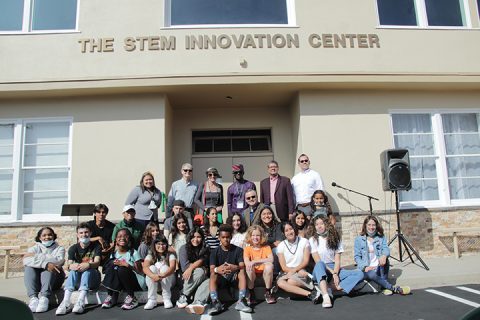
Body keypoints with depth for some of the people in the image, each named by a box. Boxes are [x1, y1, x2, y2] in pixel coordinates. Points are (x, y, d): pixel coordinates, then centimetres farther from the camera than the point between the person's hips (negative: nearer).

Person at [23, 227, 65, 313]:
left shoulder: (59, 248, 12)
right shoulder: (34, 248, 13)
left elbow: (59, 261, -13)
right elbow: (26, 260, -12)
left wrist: (36, 256, -10)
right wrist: (45, 263, -29)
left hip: (54, 279, -1)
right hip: (36, 280, 2)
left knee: (49, 266, -27)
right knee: (29, 267, -23)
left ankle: (44, 298, -43)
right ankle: (33, 298, -39)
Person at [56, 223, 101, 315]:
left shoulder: (96, 246, 1)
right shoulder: (73, 248, 5)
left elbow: (97, 262, -16)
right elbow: (69, 265, -9)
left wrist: (88, 265, -39)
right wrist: (72, 266, -35)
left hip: (92, 278, -2)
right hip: (77, 281, 2)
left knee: (87, 269, -31)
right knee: (73, 270, -28)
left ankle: (81, 301, -47)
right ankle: (66, 302, -45)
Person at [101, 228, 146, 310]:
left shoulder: (133, 253, -5)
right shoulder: (114, 254, 7)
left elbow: (140, 271, -11)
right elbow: (108, 268, 3)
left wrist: (127, 265, -23)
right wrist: (113, 264, -18)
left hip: (136, 282, -4)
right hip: (119, 283, 4)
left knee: (122, 269, -31)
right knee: (111, 263, -17)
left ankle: (131, 298, -13)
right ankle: (111, 296, -13)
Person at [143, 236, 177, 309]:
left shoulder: (170, 255, -3)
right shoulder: (150, 256, -1)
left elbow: (172, 267, -23)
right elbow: (145, 268, -21)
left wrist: (163, 275, -46)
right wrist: (153, 276, -45)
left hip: (168, 281, -1)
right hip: (153, 282, 1)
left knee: (164, 267, -28)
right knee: (152, 268, -26)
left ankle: (167, 299, -24)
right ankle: (152, 300, -25)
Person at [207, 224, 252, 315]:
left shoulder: (238, 250, -3)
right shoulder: (215, 252, -2)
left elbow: (242, 266, -16)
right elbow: (211, 269, -15)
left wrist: (236, 268, -42)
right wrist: (217, 269, -41)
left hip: (234, 277, 0)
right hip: (221, 279, 0)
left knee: (242, 271, -30)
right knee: (213, 274, -30)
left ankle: (241, 301, -38)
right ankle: (215, 302, -41)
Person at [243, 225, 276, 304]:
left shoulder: (266, 247, -2)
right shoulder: (247, 248, -2)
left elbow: (271, 259, -22)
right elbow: (246, 262, -19)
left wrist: (255, 261, -28)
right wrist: (262, 261, -26)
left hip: (264, 272, 0)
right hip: (253, 274, 0)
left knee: (269, 265, -31)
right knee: (249, 267, -31)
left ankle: (268, 292, -13)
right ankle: (251, 293, -14)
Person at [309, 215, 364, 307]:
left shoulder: (335, 238, 9)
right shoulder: (313, 240, 1)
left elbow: (337, 260, 0)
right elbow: (317, 261, -8)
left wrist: (335, 273, -18)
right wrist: (332, 272, -16)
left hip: (335, 269, 3)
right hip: (320, 272, -3)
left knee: (359, 274, -18)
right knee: (319, 265, -39)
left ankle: (337, 288, -36)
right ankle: (326, 296, -53)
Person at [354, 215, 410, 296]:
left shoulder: (381, 237, 12)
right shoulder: (358, 239, 7)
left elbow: (386, 249, -7)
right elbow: (357, 256, 1)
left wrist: (384, 255, -31)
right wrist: (365, 267, -17)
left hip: (380, 267, 2)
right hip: (367, 269, -2)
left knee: (384, 259, -31)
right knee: (371, 274, -36)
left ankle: (385, 287, -27)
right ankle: (394, 288, -30)